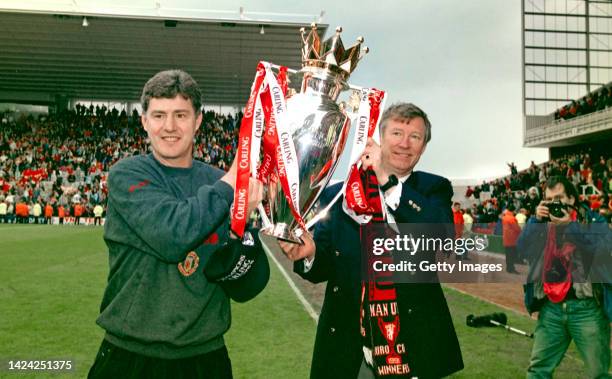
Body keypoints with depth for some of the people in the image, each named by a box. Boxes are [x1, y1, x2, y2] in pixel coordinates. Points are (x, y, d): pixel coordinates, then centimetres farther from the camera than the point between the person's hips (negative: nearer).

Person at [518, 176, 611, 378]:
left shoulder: (593, 221, 1)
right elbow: (523, 247, -3)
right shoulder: (542, 225, 11)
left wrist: (570, 225, -20)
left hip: (587, 308, -3)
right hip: (551, 308, 3)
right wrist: (536, 220, -13)